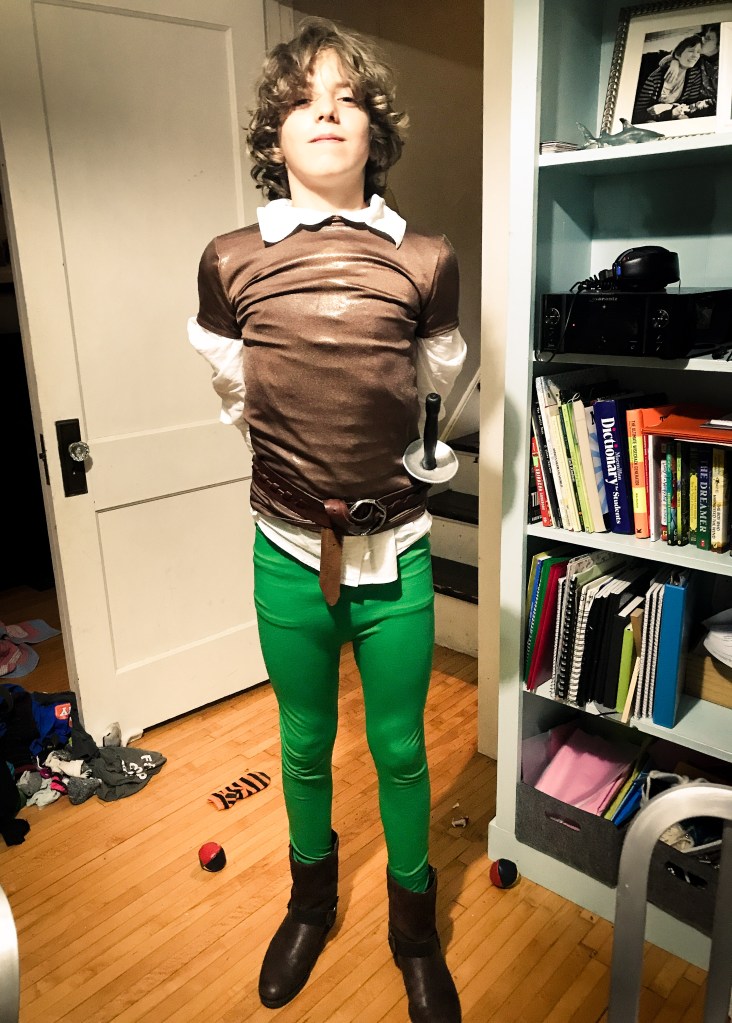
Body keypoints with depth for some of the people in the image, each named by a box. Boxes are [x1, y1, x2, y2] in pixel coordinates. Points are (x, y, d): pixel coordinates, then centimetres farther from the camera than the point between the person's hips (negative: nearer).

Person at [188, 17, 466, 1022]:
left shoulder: (427, 262, -5)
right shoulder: (231, 262, -4)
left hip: (397, 555, 0)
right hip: (289, 553, 1)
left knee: (400, 751, 15)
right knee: (305, 747, 19)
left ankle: (414, 927, 41)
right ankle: (311, 900, 47)